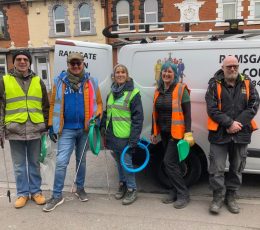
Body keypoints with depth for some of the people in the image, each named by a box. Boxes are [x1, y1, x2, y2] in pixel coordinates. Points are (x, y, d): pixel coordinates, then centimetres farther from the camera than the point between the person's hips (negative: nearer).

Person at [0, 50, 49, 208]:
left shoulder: (38, 81, 8)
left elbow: (46, 106, 10)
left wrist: (47, 127, 7)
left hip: (35, 130, 1)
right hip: (15, 131, -1)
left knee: (34, 164, 11)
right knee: (19, 165, 8)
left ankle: (36, 191, 24)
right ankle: (22, 193, 22)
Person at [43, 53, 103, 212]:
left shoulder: (91, 82, 2)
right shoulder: (60, 81, 0)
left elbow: (98, 103, 5)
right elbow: (53, 104, 2)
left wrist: (97, 116, -13)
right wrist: (51, 126, -1)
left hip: (85, 129, 1)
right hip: (66, 129, -1)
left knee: (81, 160, 16)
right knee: (61, 162, -5)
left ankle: (80, 188, 32)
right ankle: (57, 195, 7)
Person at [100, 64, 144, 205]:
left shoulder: (133, 93, -9)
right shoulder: (111, 93, 13)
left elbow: (138, 118, -13)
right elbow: (106, 112, 22)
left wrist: (134, 139, -17)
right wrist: (103, 127, 11)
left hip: (125, 136, -6)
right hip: (112, 135, 7)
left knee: (127, 163, -1)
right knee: (118, 162, 17)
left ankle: (132, 190, 15)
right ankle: (122, 184, 34)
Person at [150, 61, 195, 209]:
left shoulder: (181, 89, -8)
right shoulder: (158, 91, 11)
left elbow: (187, 113, -11)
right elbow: (156, 113, 15)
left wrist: (188, 134, -18)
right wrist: (154, 133, 15)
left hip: (177, 133, -7)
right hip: (164, 133, 7)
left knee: (169, 162, -10)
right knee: (172, 163, 14)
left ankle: (183, 195, 4)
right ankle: (175, 192, 27)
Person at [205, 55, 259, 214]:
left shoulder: (247, 84, 6)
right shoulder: (215, 85, -2)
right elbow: (212, 109, -9)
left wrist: (238, 124, -11)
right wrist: (230, 123, -16)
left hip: (241, 133, 3)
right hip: (220, 133, -3)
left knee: (237, 168, 13)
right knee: (217, 168, 0)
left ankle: (231, 197, 29)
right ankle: (217, 197, 16)